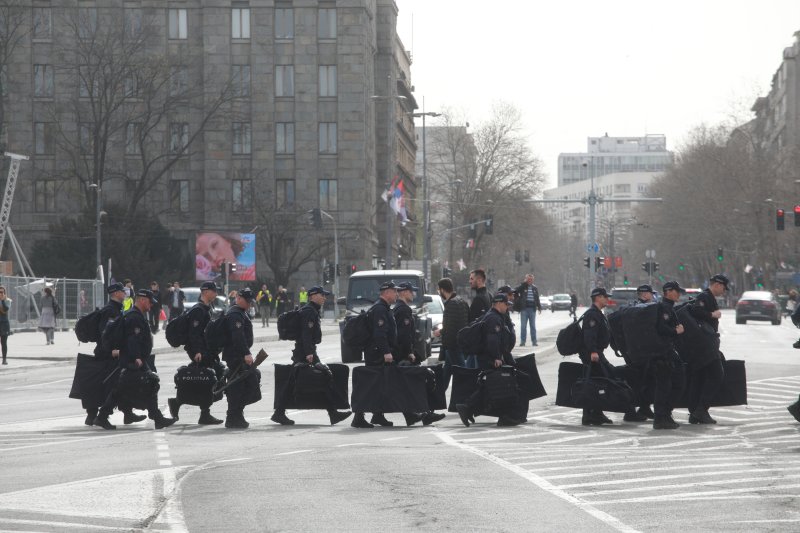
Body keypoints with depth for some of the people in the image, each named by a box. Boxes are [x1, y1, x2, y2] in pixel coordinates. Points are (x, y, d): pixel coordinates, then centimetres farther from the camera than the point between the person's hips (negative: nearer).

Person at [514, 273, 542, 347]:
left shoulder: (535, 288, 11)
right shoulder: (522, 287, 1)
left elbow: (537, 299, 15)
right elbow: (516, 291, -16)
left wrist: (539, 307, 10)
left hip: (532, 309, 3)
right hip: (524, 308, -3)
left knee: (533, 326, 6)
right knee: (523, 326, 1)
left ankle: (534, 341, 9)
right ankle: (522, 341, 4)